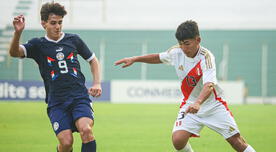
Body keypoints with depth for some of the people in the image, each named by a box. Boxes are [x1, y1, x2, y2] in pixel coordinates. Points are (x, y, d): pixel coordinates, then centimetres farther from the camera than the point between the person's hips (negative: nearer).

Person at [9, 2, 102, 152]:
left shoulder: (73, 40, 11)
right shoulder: (38, 45, 5)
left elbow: (93, 60, 24)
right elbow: (14, 52, -13)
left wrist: (97, 83, 10)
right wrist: (18, 33, -32)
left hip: (80, 96, 1)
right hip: (56, 102, -1)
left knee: (86, 130, -27)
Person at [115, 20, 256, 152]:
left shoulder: (206, 57, -26)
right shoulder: (176, 52, -9)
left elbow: (209, 85, -41)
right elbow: (159, 57, 14)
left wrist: (198, 103, -59)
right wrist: (134, 59, 8)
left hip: (214, 105, -4)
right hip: (190, 104, 4)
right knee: (178, 140, -18)